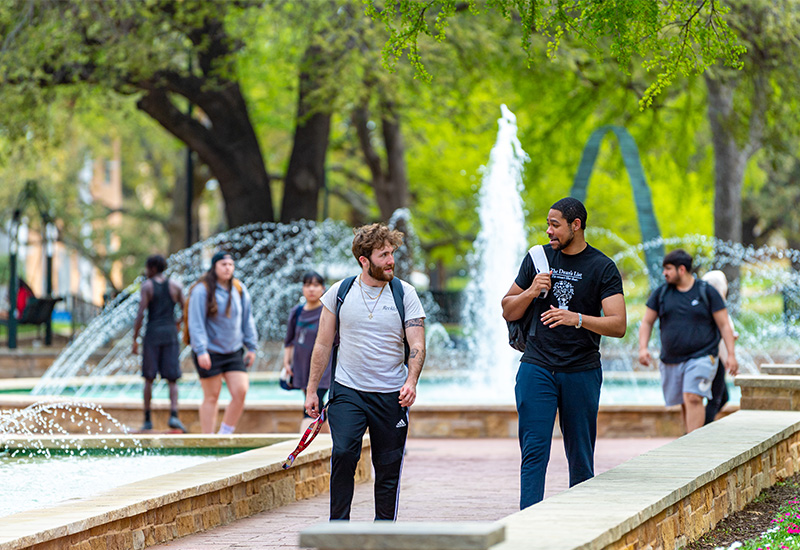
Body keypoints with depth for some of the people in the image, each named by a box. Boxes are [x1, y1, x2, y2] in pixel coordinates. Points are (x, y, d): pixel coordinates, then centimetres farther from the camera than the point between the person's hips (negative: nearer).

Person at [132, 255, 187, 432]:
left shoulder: (147, 286, -2)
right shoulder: (176, 286, 5)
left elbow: (140, 314, -8)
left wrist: (135, 340, -3)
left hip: (152, 334, -1)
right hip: (170, 335, 1)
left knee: (149, 379, 10)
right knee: (172, 380, 2)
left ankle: (147, 419, 9)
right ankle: (173, 415, -18)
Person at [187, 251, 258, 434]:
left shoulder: (240, 290, 8)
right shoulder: (202, 291, -9)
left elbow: (247, 320, 16)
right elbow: (196, 323, -11)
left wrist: (251, 346, 13)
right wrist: (201, 350, -18)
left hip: (234, 351, 5)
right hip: (210, 352, -5)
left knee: (241, 391, -8)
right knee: (211, 397, 0)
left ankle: (225, 434, 7)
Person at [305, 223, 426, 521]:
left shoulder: (404, 294, 0)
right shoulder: (339, 292, 2)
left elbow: (417, 345, -6)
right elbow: (323, 345, 9)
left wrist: (411, 381, -23)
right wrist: (311, 390, 7)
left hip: (391, 395, 1)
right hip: (347, 391, 0)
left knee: (388, 466, 4)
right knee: (343, 453, -17)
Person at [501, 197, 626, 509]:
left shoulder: (603, 268, -1)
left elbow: (618, 325, -11)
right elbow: (508, 312, 13)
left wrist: (577, 319, -27)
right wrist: (531, 291, -7)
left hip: (582, 371, -1)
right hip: (537, 367, 1)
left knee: (581, 458, 4)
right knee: (534, 452, -8)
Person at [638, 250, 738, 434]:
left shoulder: (707, 292, -1)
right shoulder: (661, 293, 7)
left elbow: (724, 325, 0)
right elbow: (647, 323, 11)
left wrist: (731, 355, -6)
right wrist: (643, 348, -4)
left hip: (701, 357, -4)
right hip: (671, 361, 4)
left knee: (693, 398, -20)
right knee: (685, 404, 8)